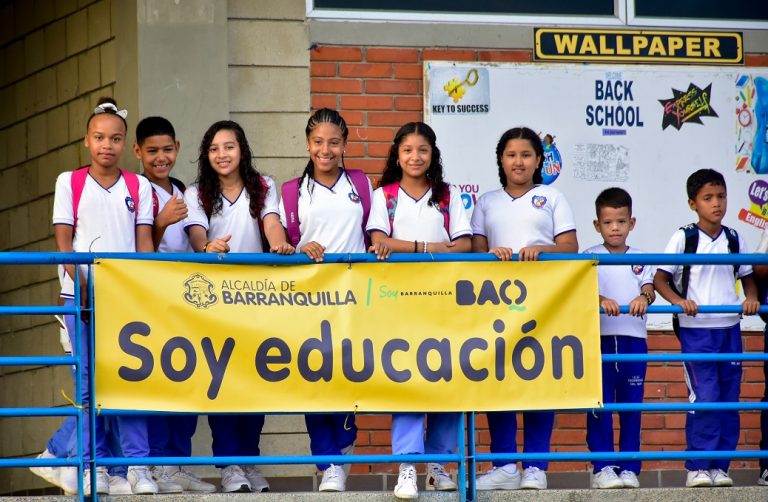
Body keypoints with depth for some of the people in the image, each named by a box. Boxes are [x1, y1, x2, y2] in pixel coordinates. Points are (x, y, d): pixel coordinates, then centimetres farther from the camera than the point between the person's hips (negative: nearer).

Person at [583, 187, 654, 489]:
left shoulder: (640, 259, 12)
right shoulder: (591, 257, 5)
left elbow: (649, 288, 0)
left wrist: (643, 298, -24)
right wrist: (601, 300, -30)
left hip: (633, 339, 2)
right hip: (599, 338, -2)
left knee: (632, 405, 3)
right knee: (600, 405, -4)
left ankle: (629, 468, 8)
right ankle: (602, 467, 0)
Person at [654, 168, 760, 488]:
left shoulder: (734, 240, 8)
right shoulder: (684, 238, -3)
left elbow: (747, 277, 19)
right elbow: (660, 279, -2)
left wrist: (751, 298, -2)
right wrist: (679, 300, -19)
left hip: (729, 329, 4)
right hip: (695, 330, -4)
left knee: (729, 399, 4)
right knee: (703, 398, -11)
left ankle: (719, 466, 11)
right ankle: (697, 466, -5)